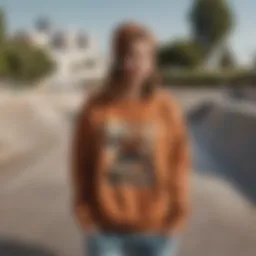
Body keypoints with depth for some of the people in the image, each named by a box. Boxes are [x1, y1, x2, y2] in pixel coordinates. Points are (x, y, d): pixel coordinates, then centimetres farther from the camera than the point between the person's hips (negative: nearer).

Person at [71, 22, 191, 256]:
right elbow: (81, 163, 0)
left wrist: (177, 215, -5)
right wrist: (84, 211, -4)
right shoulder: (95, 107, -6)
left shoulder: (167, 109, -8)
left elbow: (179, 163, -3)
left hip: (154, 228, 0)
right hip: (105, 228, 0)